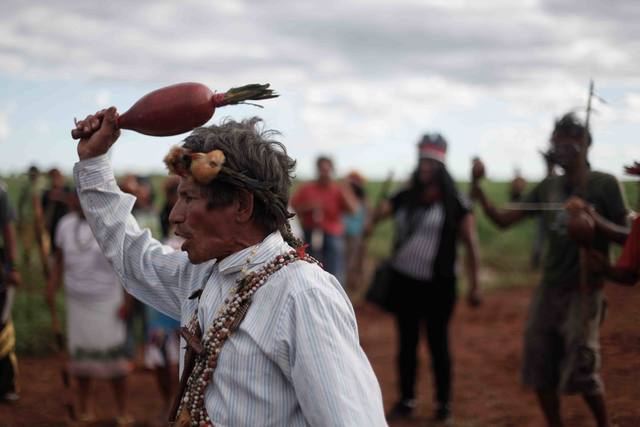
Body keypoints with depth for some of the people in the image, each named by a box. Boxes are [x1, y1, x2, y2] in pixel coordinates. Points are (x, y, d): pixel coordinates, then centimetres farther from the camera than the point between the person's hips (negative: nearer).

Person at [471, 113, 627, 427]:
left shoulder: (604, 185, -9)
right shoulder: (548, 186, 6)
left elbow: (627, 236, -9)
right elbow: (503, 220, 5)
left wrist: (597, 222, -26)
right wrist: (479, 193, -10)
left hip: (583, 292, -5)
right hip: (547, 290, 5)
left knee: (580, 371, -4)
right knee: (539, 368, 8)